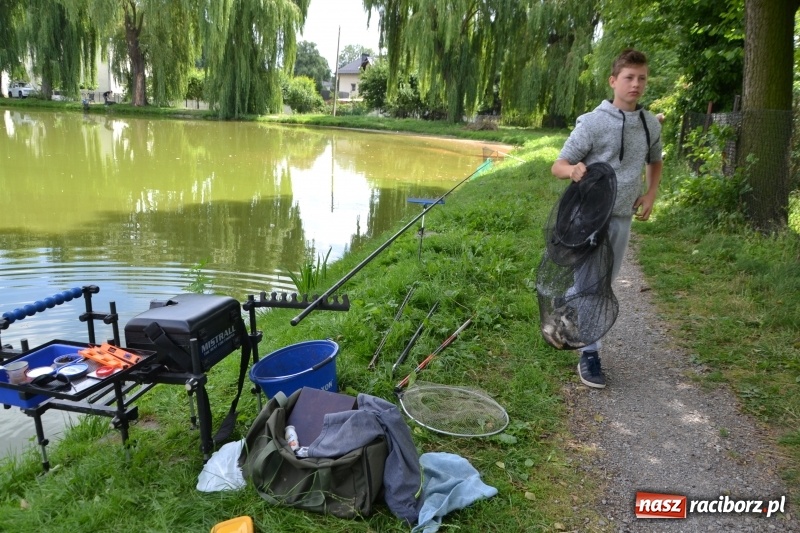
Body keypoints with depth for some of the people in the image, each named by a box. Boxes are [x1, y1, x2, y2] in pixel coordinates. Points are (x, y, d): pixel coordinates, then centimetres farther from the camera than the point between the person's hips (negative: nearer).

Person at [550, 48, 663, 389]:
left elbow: (655, 162, 24)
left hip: (623, 217, 6)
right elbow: (558, 166, -10)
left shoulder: (651, 124, 6)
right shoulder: (593, 122, -10)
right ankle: (590, 354, 4)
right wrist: (573, 170, -33)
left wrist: (651, 194, 7)